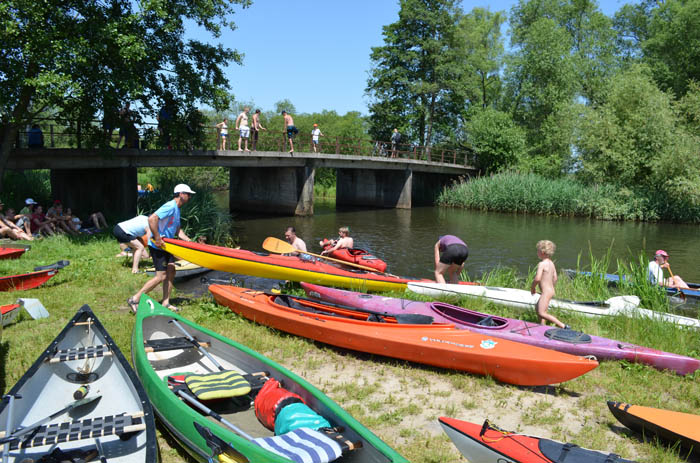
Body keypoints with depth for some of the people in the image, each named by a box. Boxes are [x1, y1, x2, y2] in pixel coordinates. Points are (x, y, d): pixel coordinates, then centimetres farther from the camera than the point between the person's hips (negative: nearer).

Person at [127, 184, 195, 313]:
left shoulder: (177, 210, 16)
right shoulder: (170, 206, -18)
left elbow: (178, 230, 20)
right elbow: (152, 219, -29)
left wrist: (190, 242, 9)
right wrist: (157, 238, -26)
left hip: (166, 245, 10)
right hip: (157, 246, -10)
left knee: (171, 271, 7)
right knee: (161, 276, -9)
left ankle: (165, 303, 14)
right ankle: (135, 299, 0)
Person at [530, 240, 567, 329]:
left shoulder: (541, 264, -17)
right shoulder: (551, 263, 10)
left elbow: (537, 278, -24)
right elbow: (555, 278, 14)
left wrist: (532, 287, -8)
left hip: (546, 292, -10)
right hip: (551, 291, 10)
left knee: (542, 313, -9)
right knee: (537, 307, 22)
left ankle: (563, 326, -13)